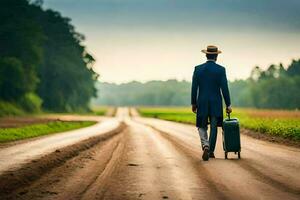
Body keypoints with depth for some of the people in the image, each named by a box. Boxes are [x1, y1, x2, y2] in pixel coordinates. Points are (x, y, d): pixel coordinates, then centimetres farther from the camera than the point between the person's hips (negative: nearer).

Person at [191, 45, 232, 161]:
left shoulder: (198, 69, -2)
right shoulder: (221, 70, -6)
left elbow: (194, 88, -1)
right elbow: (224, 89, -8)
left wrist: (193, 103, 10)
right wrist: (228, 105, -1)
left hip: (202, 104, 1)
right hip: (216, 104, -1)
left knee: (202, 127, 11)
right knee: (214, 128, 11)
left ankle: (205, 146, -14)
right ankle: (211, 151, 15)